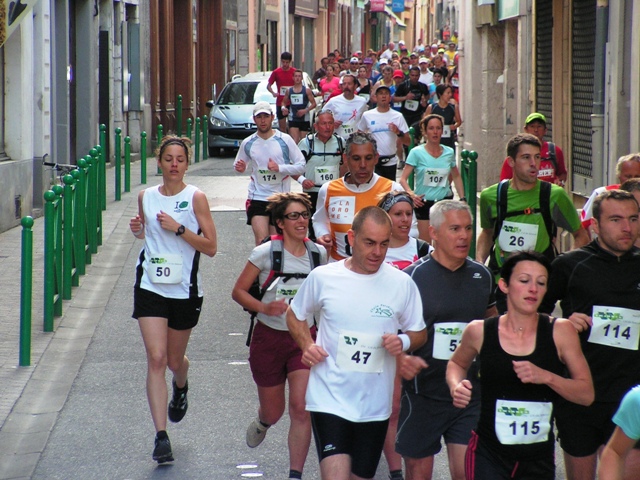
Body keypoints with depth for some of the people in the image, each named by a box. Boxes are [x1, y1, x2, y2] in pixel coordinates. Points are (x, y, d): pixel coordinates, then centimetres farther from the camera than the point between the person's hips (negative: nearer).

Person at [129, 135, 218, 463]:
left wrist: (178, 228, -19)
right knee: (156, 359, -11)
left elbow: (211, 247, -9)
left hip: (185, 289, -1)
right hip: (151, 286, 1)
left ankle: (181, 388, 52)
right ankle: (161, 437, -14)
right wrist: (138, 230, -1)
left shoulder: (195, 198, -6)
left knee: (174, 360, 14)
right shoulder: (146, 197, 4)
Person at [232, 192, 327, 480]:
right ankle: (262, 423, 52)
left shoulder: (319, 253, 1)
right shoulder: (265, 253, -10)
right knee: (274, 412, 13)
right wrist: (264, 307, -22)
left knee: (301, 408, -14)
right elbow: (238, 291, -6)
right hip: (269, 339, -1)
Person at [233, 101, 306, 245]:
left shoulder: (285, 140, -2)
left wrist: (279, 168, -16)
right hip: (257, 198, 0)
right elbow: (239, 166, 18)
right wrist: (240, 168, -7)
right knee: (261, 242, -14)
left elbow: (301, 166, -2)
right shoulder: (248, 143, 4)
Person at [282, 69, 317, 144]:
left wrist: (305, 110, -16)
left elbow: (313, 104, -2)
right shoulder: (289, 91, 6)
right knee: (294, 141, -16)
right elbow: (284, 102, 18)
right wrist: (283, 107, -5)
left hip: (305, 120, 0)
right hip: (293, 120, 0)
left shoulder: (307, 90, -1)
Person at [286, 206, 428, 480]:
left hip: (375, 404, 2)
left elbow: (419, 333, 10)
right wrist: (307, 345, -5)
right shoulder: (323, 277, -3)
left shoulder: (402, 284, -1)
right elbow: (295, 315, 13)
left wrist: (404, 342, -13)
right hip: (330, 398, -2)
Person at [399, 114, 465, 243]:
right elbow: (403, 179, -9)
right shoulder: (417, 152, -7)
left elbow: (456, 176, 18)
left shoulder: (449, 152, 3)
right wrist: (411, 194, -27)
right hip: (424, 203, -2)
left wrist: (462, 198, 10)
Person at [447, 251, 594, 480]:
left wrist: (546, 376, -19)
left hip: (539, 460, 1)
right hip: (488, 455, -1)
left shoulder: (560, 331, -4)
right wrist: (456, 386, -2)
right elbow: (457, 363, 20)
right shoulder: (480, 331, -2)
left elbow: (587, 394, -4)